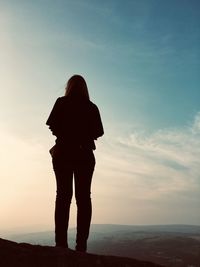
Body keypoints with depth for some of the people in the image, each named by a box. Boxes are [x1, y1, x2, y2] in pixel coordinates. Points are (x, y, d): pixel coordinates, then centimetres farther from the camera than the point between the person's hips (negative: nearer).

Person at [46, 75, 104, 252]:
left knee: (63, 195, -1)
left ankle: (61, 243, -8)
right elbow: (98, 133, 2)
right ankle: (81, 244, -5)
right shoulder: (91, 107, 9)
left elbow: (53, 126, -4)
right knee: (83, 196, 0)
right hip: (84, 155, 1)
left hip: (63, 153, -1)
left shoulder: (61, 103, 5)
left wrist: (66, 135, 13)